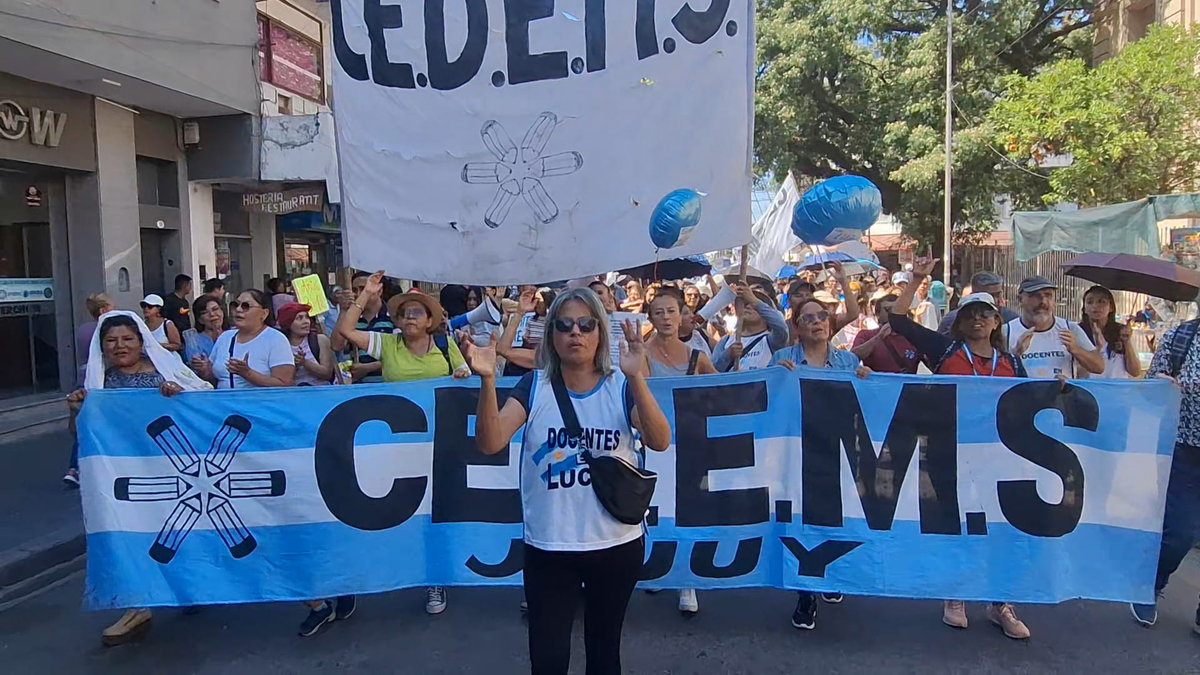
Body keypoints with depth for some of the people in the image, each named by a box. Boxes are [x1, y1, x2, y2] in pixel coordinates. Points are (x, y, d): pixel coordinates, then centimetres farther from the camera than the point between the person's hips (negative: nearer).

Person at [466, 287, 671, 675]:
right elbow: (490, 443, -17)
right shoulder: (534, 386, -5)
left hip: (618, 545, 1)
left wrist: (636, 377, -32)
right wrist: (488, 381, -32)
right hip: (548, 548, -1)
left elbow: (660, 441, -20)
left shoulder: (621, 387, -4)